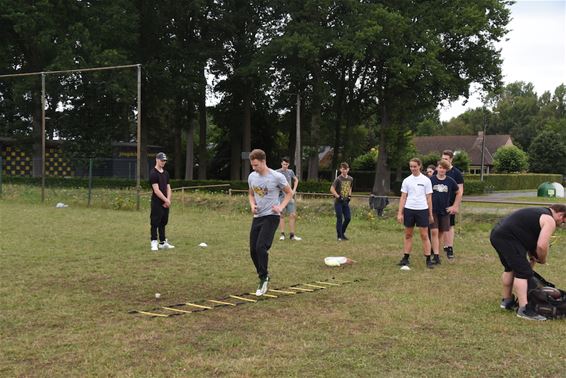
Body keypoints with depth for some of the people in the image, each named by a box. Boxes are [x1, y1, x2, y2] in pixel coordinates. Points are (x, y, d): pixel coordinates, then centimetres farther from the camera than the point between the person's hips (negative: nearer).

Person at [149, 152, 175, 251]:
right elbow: (156, 190, -16)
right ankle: (154, 243, -1)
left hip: (166, 203, 8)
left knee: (163, 223, 12)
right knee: (155, 223, -5)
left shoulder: (166, 173, 15)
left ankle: (163, 243, 18)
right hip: (157, 203, -8)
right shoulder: (153, 173, -10)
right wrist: (166, 200, -15)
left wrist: (168, 200, -1)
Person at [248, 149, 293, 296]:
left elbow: (289, 193, 2)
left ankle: (263, 279, -4)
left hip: (271, 217, -6)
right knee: (253, 250, 4)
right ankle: (264, 276, 23)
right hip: (257, 217, 6)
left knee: (261, 247, -19)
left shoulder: (277, 177, -11)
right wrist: (252, 205, 0)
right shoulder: (252, 176, 5)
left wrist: (281, 207, -11)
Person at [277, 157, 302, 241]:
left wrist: (294, 190, 15)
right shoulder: (277, 172, -4)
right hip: (281, 196, -4)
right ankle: (282, 234, 6)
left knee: (293, 215, 0)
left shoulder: (290, 172, 9)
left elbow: (296, 180, 25)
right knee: (282, 215, 0)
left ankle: (292, 235, 7)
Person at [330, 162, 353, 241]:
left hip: (346, 202, 6)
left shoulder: (350, 179, 6)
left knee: (348, 218, 3)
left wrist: (349, 195, 8)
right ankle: (339, 236, 3)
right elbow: (332, 189, -16)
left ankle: (342, 233, 22)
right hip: (338, 202, -6)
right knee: (340, 219, -5)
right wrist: (338, 196, -18)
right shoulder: (338, 179, -12)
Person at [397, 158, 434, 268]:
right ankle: (405, 258, 16)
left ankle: (428, 260, 3)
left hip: (422, 210, -2)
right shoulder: (406, 180, 5)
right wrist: (400, 213, 0)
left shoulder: (426, 180, 0)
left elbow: (429, 198, 2)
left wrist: (430, 214, 2)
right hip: (409, 209, 2)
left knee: (424, 235, -1)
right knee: (408, 235, 9)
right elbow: (403, 197, 5)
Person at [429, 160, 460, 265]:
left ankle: (436, 253, 20)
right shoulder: (431, 180, -3)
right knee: (434, 232, -11)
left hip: (444, 211, 2)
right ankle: (436, 256, -13)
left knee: (441, 233, 7)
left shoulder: (450, 181, 1)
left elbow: (458, 193, 14)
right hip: (433, 210, -2)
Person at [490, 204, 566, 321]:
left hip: (496, 234, 11)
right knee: (523, 272, -9)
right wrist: (542, 260, 6)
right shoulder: (549, 221, -4)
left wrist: (533, 258, 22)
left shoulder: (539, 213, 26)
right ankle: (524, 309, -12)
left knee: (510, 268, 24)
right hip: (508, 238, -10)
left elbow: (529, 238, 30)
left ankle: (506, 301, 34)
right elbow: (542, 246, -13)